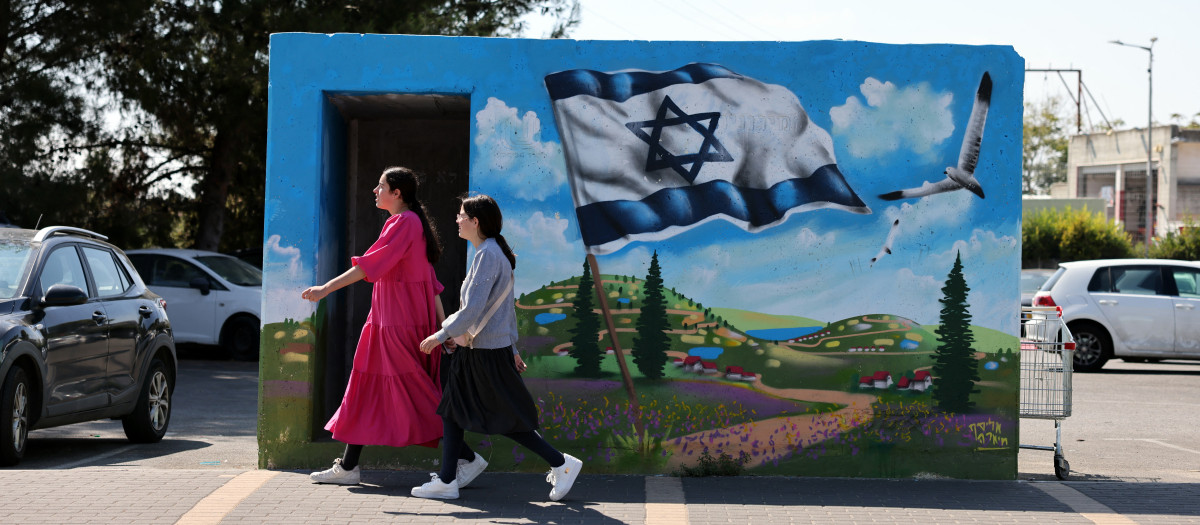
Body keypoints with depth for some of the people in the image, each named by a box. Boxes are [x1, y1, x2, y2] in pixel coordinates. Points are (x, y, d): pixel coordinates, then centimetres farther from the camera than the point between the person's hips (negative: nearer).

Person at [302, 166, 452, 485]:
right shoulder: (411, 223, 17)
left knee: (415, 391, -6)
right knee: (366, 387, 10)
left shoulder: (404, 223, -13)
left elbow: (369, 265, -23)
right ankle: (348, 466, 15)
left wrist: (326, 288, -27)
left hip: (400, 322, -10)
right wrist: (443, 326, 17)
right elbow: (430, 280, 17)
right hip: (388, 319, 10)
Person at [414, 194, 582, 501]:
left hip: (487, 353, -10)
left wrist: (441, 335, -15)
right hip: (474, 352, 10)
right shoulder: (496, 253, 13)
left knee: (506, 420, -2)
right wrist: (511, 347, 22)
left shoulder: (487, 255, -18)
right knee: (451, 409, 11)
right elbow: (508, 306, 18)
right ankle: (447, 481, 17)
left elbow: (472, 310, -23)